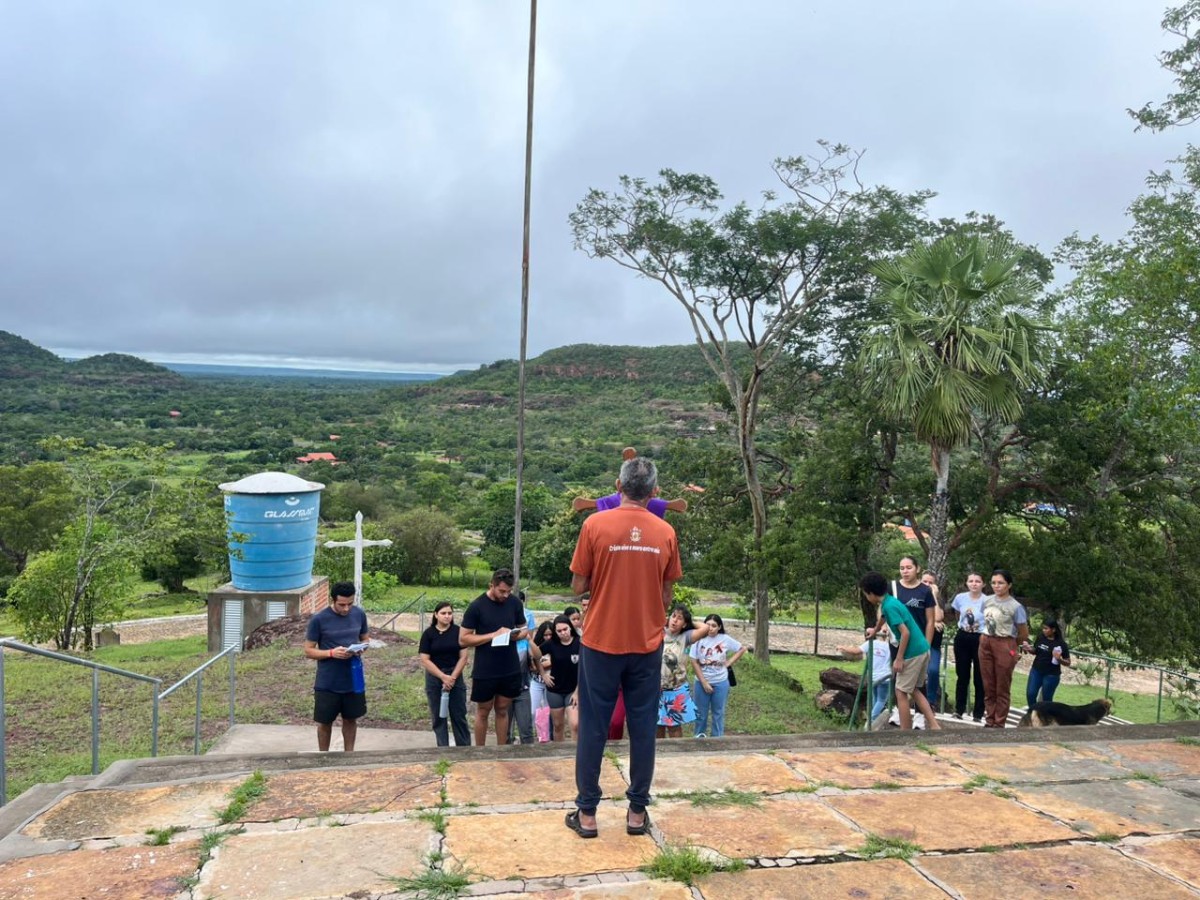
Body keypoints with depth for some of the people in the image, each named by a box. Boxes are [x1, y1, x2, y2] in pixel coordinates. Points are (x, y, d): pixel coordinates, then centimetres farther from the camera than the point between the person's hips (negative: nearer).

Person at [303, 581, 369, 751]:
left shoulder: (359, 614, -3)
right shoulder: (318, 619, -15)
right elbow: (308, 651, -9)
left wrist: (361, 648, -13)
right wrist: (332, 653, -25)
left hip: (353, 680, 3)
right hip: (327, 683, -3)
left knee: (350, 719, 17)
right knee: (325, 722, 12)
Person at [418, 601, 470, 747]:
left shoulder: (458, 631, -2)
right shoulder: (428, 633, -4)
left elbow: (463, 656, -3)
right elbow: (425, 660, -8)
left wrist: (452, 677, -12)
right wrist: (443, 677, -14)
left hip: (455, 677, 0)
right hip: (434, 679, 0)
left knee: (459, 715, 3)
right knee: (438, 716, 7)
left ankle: (465, 748, 12)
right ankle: (443, 748, 18)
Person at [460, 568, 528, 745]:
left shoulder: (515, 603, -1)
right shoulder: (477, 606, -12)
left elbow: (524, 629, 12)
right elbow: (463, 639, -12)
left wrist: (517, 635, -13)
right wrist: (493, 635, -21)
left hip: (511, 670, 3)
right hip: (485, 671, -3)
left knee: (502, 710, 15)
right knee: (483, 712, 11)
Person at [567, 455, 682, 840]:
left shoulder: (595, 525, -9)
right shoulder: (665, 532, -3)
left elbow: (578, 586, -5)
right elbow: (666, 596, 4)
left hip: (601, 641, -1)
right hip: (647, 644, 2)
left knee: (593, 728, 8)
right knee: (642, 728, 11)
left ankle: (586, 814, 16)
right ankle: (637, 812, 21)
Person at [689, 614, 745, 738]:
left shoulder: (725, 639, -7)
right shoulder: (699, 639, -10)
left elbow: (742, 649, 8)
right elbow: (694, 662, -8)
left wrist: (729, 663, -2)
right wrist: (704, 682, -11)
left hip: (720, 683, 1)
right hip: (701, 682, -1)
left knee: (718, 712, 11)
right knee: (701, 712, 9)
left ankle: (717, 739, 24)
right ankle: (699, 737, 25)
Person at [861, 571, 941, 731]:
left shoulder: (889, 606, -17)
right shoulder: (889, 601, 12)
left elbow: (905, 633, -22)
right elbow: (884, 616, 36)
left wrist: (899, 659, -16)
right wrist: (875, 630, 55)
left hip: (912, 653, -9)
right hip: (922, 649, 9)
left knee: (901, 692, 1)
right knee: (913, 690, 18)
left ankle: (906, 734, 6)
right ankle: (934, 726, 12)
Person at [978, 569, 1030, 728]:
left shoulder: (1015, 606, -9)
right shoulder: (987, 602, 5)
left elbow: (1024, 635, -4)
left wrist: (1008, 643, 6)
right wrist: (988, 640, 8)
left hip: (1004, 646, -5)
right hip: (985, 645, 5)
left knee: (1002, 688, 5)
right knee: (988, 686, 10)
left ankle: (999, 724, 13)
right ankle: (989, 721, 19)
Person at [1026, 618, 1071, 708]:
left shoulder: (1061, 644, -11)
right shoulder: (1040, 638, 0)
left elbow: (1068, 663, -6)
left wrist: (1059, 659, -26)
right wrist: (1029, 649, -5)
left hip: (1051, 675, -4)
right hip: (1036, 671, 4)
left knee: (1046, 699, 5)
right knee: (1030, 694, 2)